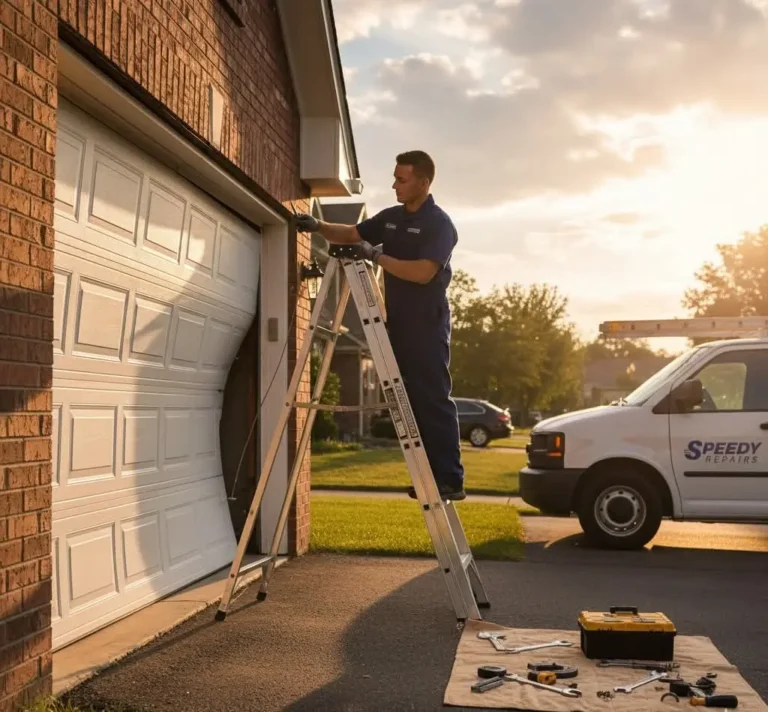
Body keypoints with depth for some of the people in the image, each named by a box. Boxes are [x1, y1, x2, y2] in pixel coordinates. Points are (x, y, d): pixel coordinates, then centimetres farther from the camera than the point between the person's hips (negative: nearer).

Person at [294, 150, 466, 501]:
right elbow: (351, 234, 20)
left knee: (434, 401, -9)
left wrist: (376, 256, -20)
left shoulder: (439, 223, -10)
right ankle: (430, 476, 13)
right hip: (398, 324, 8)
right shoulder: (390, 218, 13)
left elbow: (423, 272, -22)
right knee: (411, 402, 7)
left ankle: (451, 480, -6)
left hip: (427, 326, -8)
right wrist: (318, 226, 2)